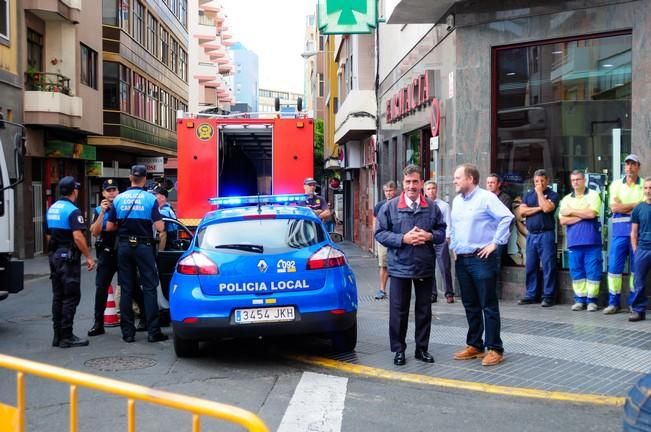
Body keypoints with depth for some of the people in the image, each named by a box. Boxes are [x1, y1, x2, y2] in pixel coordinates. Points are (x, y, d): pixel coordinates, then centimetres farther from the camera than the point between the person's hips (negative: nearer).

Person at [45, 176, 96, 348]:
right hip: (68, 257, -9)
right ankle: (67, 337, -3)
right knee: (71, 297, -4)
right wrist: (89, 256, -16)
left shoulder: (52, 209, 13)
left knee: (58, 296, 12)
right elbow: (78, 237, -23)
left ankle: (58, 335, 16)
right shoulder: (72, 210, -14)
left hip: (54, 256, 9)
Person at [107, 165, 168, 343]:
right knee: (149, 288, 1)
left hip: (124, 246, 3)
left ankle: (128, 332, 9)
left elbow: (109, 227, 4)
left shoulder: (119, 199, 3)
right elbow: (159, 227, -12)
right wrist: (163, 230, 10)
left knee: (126, 290, 7)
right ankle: (153, 331, -1)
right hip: (143, 246, -3)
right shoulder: (150, 199, -6)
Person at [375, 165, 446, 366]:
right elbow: (380, 233, -5)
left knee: (424, 310, 12)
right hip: (400, 267, -2)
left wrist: (429, 236, -14)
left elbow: (442, 232, 7)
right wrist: (403, 239, -17)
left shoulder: (432, 207, 2)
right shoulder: (390, 206, -3)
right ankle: (398, 350, 18)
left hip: (425, 267, 2)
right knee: (398, 311, 5)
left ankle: (422, 348, 25)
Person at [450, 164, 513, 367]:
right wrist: (453, 247, 15)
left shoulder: (486, 197, -10)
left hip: (481, 258, -7)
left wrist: (495, 243, -17)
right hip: (461, 259, 7)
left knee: (488, 305, -3)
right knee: (470, 305, 13)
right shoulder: (457, 201, 14)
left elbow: (507, 217, -18)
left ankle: (495, 349, 3)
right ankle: (474, 345, 22)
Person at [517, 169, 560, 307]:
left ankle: (548, 296, -1)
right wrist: (539, 208, -7)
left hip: (546, 234, -5)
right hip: (531, 235, 5)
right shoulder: (528, 195, 15)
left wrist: (540, 192, -6)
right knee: (530, 266, 7)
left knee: (548, 266, -5)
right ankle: (530, 295, 14)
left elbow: (547, 208, -17)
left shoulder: (552, 195, 2)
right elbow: (522, 211, 2)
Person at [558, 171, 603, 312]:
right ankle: (580, 299, 10)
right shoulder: (566, 199, 14)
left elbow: (592, 213, -12)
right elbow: (562, 220, 2)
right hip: (574, 241, 3)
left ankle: (592, 300, 3)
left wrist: (572, 212, -3)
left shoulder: (593, 195, 4)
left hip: (591, 240, -3)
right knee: (576, 271, 4)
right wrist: (583, 215, -6)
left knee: (593, 271, -3)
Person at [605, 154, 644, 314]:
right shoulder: (616, 184, 10)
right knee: (614, 266, -2)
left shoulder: (644, 185, 6)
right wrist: (635, 205, -5)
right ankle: (614, 302, 5)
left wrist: (623, 207, -10)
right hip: (620, 231, 1)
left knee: (636, 268, 3)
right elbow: (614, 207, -2)